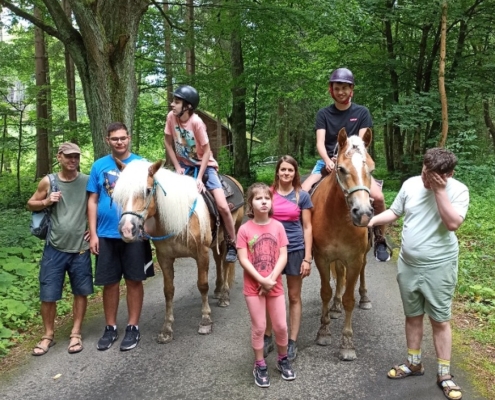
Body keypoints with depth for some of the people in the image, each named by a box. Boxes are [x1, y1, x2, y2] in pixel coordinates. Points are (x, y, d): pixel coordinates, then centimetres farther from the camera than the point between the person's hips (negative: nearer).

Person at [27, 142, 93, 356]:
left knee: (81, 292, 8)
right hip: (54, 248, 0)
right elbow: (31, 204, 9)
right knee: (47, 295, 4)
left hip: (80, 248, 0)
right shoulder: (48, 182, -2)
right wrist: (46, 201, -11)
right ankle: (48, 335, 23)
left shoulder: (88, 181, -4)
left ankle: (75, 334, 23)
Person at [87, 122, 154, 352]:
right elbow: (93, 201, 5)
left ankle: (133, 328, 19)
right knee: (109, 282, 9)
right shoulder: (99, 166, 4)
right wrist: (93, 234, -1)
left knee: (134, 280, 6)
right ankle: (110, 328, 23)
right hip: (106, 234, 2)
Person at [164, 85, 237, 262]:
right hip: (184, 164, 5)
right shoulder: (171, 116, -12)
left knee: (223, 206, -13)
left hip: (204, 164, -4)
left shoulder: (196, 122, -25)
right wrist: (177, 167, -8)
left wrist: (199, 178, -22)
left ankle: (232, 245, 6)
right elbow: (168, 143, -1)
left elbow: (206, 151, -19)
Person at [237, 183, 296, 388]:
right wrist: (261, 280, -17)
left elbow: (283, 256, -5)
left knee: (281, 326, 10)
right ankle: (259, 366, 26)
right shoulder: (244, 229, -9)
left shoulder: (278, 226, -3)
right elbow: (243, 259, -11)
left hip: (275, 285, 2)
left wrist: (271, 279, -16)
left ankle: (283, 360, 35)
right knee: (259, 327, 7)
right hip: (253, 286, -2)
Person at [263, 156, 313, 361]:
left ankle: (292, 342, 19)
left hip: (295, 250, -1)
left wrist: (307, 258, -7)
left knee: (294, 296, 9)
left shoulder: (302, 196, -2)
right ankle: (268, 338, 24)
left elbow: (307, 228, -2)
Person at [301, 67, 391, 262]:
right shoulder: (323, 114, 5)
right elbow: (320, 143, -7)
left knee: (378, 196, -23)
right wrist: (328, 161, -27)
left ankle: (380, 239, -2)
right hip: (328, 162, 1)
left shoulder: (362, 112, 5)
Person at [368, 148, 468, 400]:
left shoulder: (458, 190, -14)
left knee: (440, 321, 7)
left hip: (438, 268, -4)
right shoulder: (411, 184, -2)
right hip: (407, 265, 4)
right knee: (412, 316, 17)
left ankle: (444, 374, 22)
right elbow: (394, 212, 8)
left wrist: (439, 189, -28)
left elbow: (453, 223, -27)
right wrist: (372, 219, -9)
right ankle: (414, 363, 35)